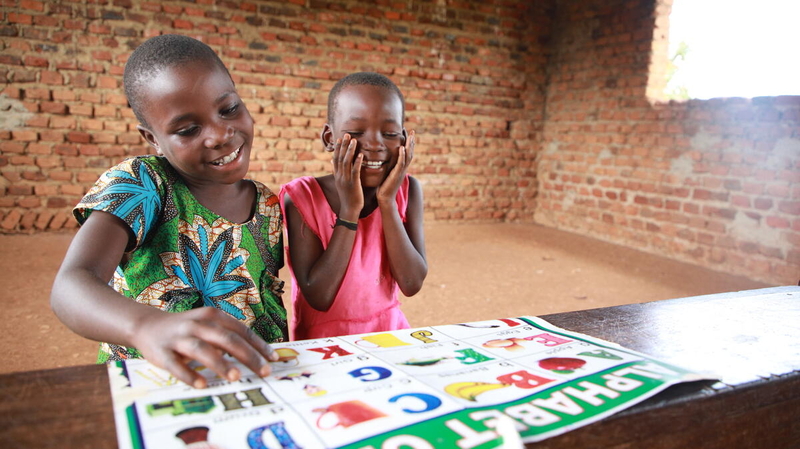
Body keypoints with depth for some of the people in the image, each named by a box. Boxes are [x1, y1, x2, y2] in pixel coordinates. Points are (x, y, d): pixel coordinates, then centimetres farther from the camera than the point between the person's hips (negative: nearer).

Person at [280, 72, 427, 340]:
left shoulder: (407, 190, -3)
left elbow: (412, 284, -10)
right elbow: (318, 297, -16)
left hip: (391, 332, 2)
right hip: (322, 337, -2)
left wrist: (387, 202, -17)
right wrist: (350, 209, -20)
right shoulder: (300, 197, -11)